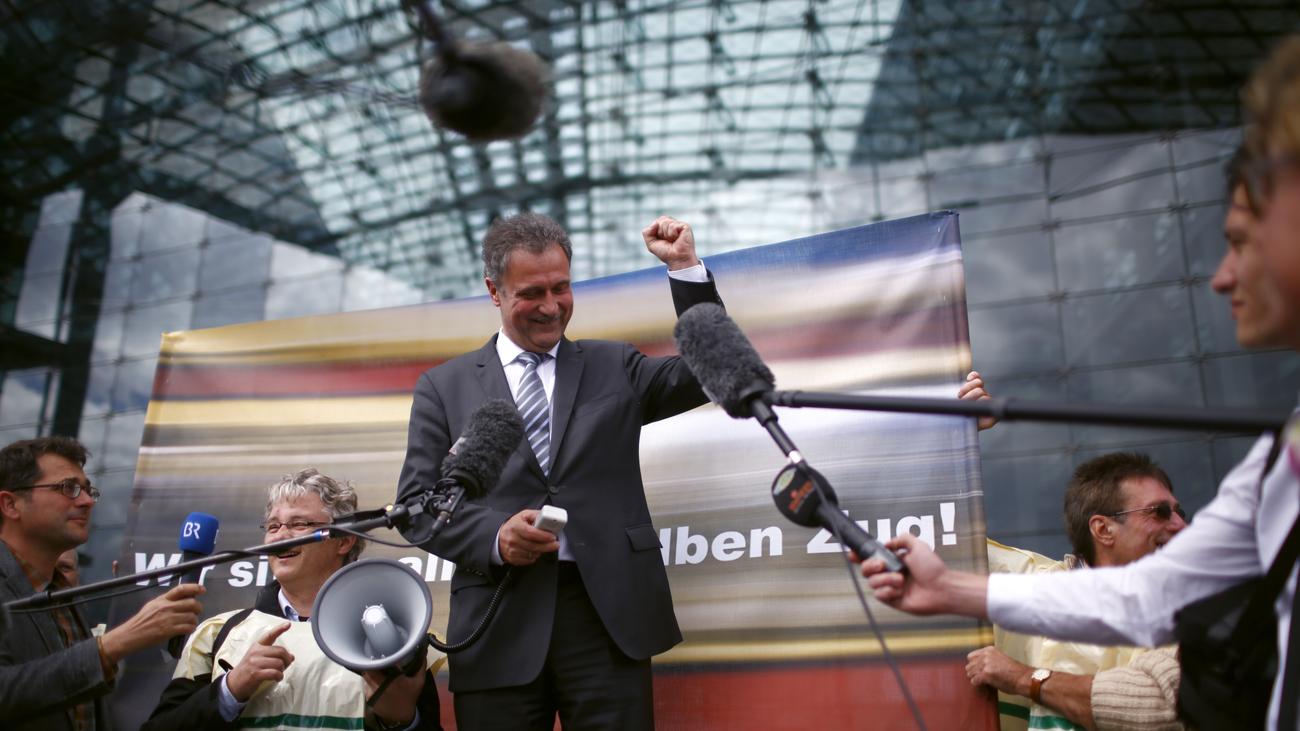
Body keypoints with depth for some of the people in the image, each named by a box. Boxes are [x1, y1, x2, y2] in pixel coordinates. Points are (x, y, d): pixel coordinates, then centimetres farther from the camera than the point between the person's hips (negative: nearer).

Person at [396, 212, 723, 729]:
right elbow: (416, 500, 6)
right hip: (499, 625, 0)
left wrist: (685, 267, -1)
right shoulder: (444, 387, 10)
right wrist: (493, 536, -12)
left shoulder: (614, 367, 14)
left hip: (608, 614, 1)